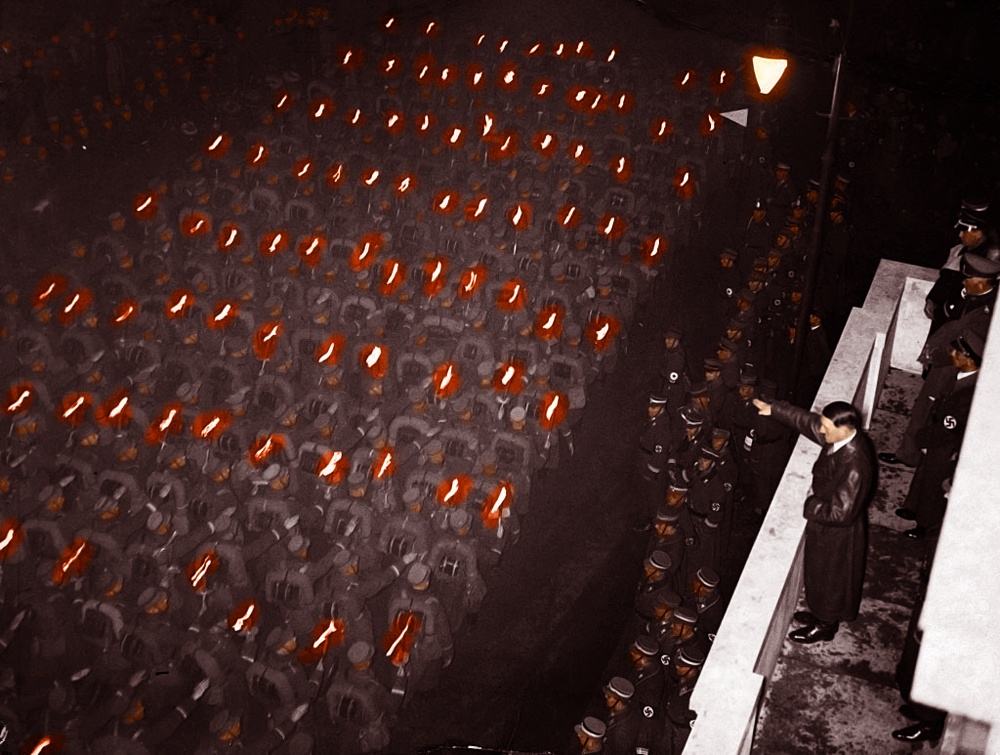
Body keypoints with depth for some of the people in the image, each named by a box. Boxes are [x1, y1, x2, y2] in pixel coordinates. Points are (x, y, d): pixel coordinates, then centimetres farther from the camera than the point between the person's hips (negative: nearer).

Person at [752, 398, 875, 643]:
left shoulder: (855, 466, -39)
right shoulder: (843, 437, -14)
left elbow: (841, 513, -34)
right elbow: (807, 421, 3)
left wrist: (810, 506, -20)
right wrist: (773, 409, 5)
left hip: (837, 533, -8)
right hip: (824, 522, 8)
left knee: (830, 577, 17)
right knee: (820, 572, 29)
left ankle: (825, 625, 41)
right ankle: (821, 613, 52)